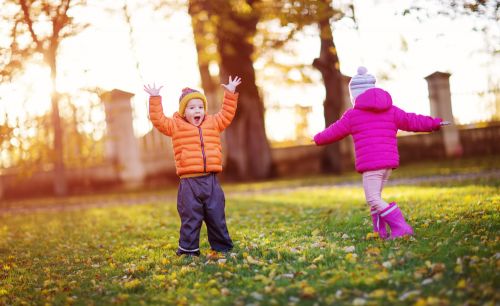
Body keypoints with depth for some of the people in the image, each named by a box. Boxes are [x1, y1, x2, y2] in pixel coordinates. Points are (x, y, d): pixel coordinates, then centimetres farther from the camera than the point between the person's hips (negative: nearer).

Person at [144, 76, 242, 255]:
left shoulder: (213, 123, 14)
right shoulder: (176, 126, 4)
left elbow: (226, 115, 22)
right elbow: (159, 120, -2)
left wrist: (230, 95, 18)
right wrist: (155, 99, -6)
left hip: (211, 180, 3)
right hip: (189, 181, -3)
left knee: (217, 217, 10)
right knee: (190, 219, 0)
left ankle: (223, 247, 21)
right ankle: (188, 250, 10)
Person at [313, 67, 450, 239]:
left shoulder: (353, 115, 1)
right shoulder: (390, 110, 13)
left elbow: (334, 132, 12)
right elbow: (411, 121, 15)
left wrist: (319, 139, 31)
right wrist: (434, 123, 25)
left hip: (371, 164, -7)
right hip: (389, 162, 7)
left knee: (373, 199, -6)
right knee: (375, 197, 17)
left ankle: (401, 227, -15)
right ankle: (380, 232, 16)